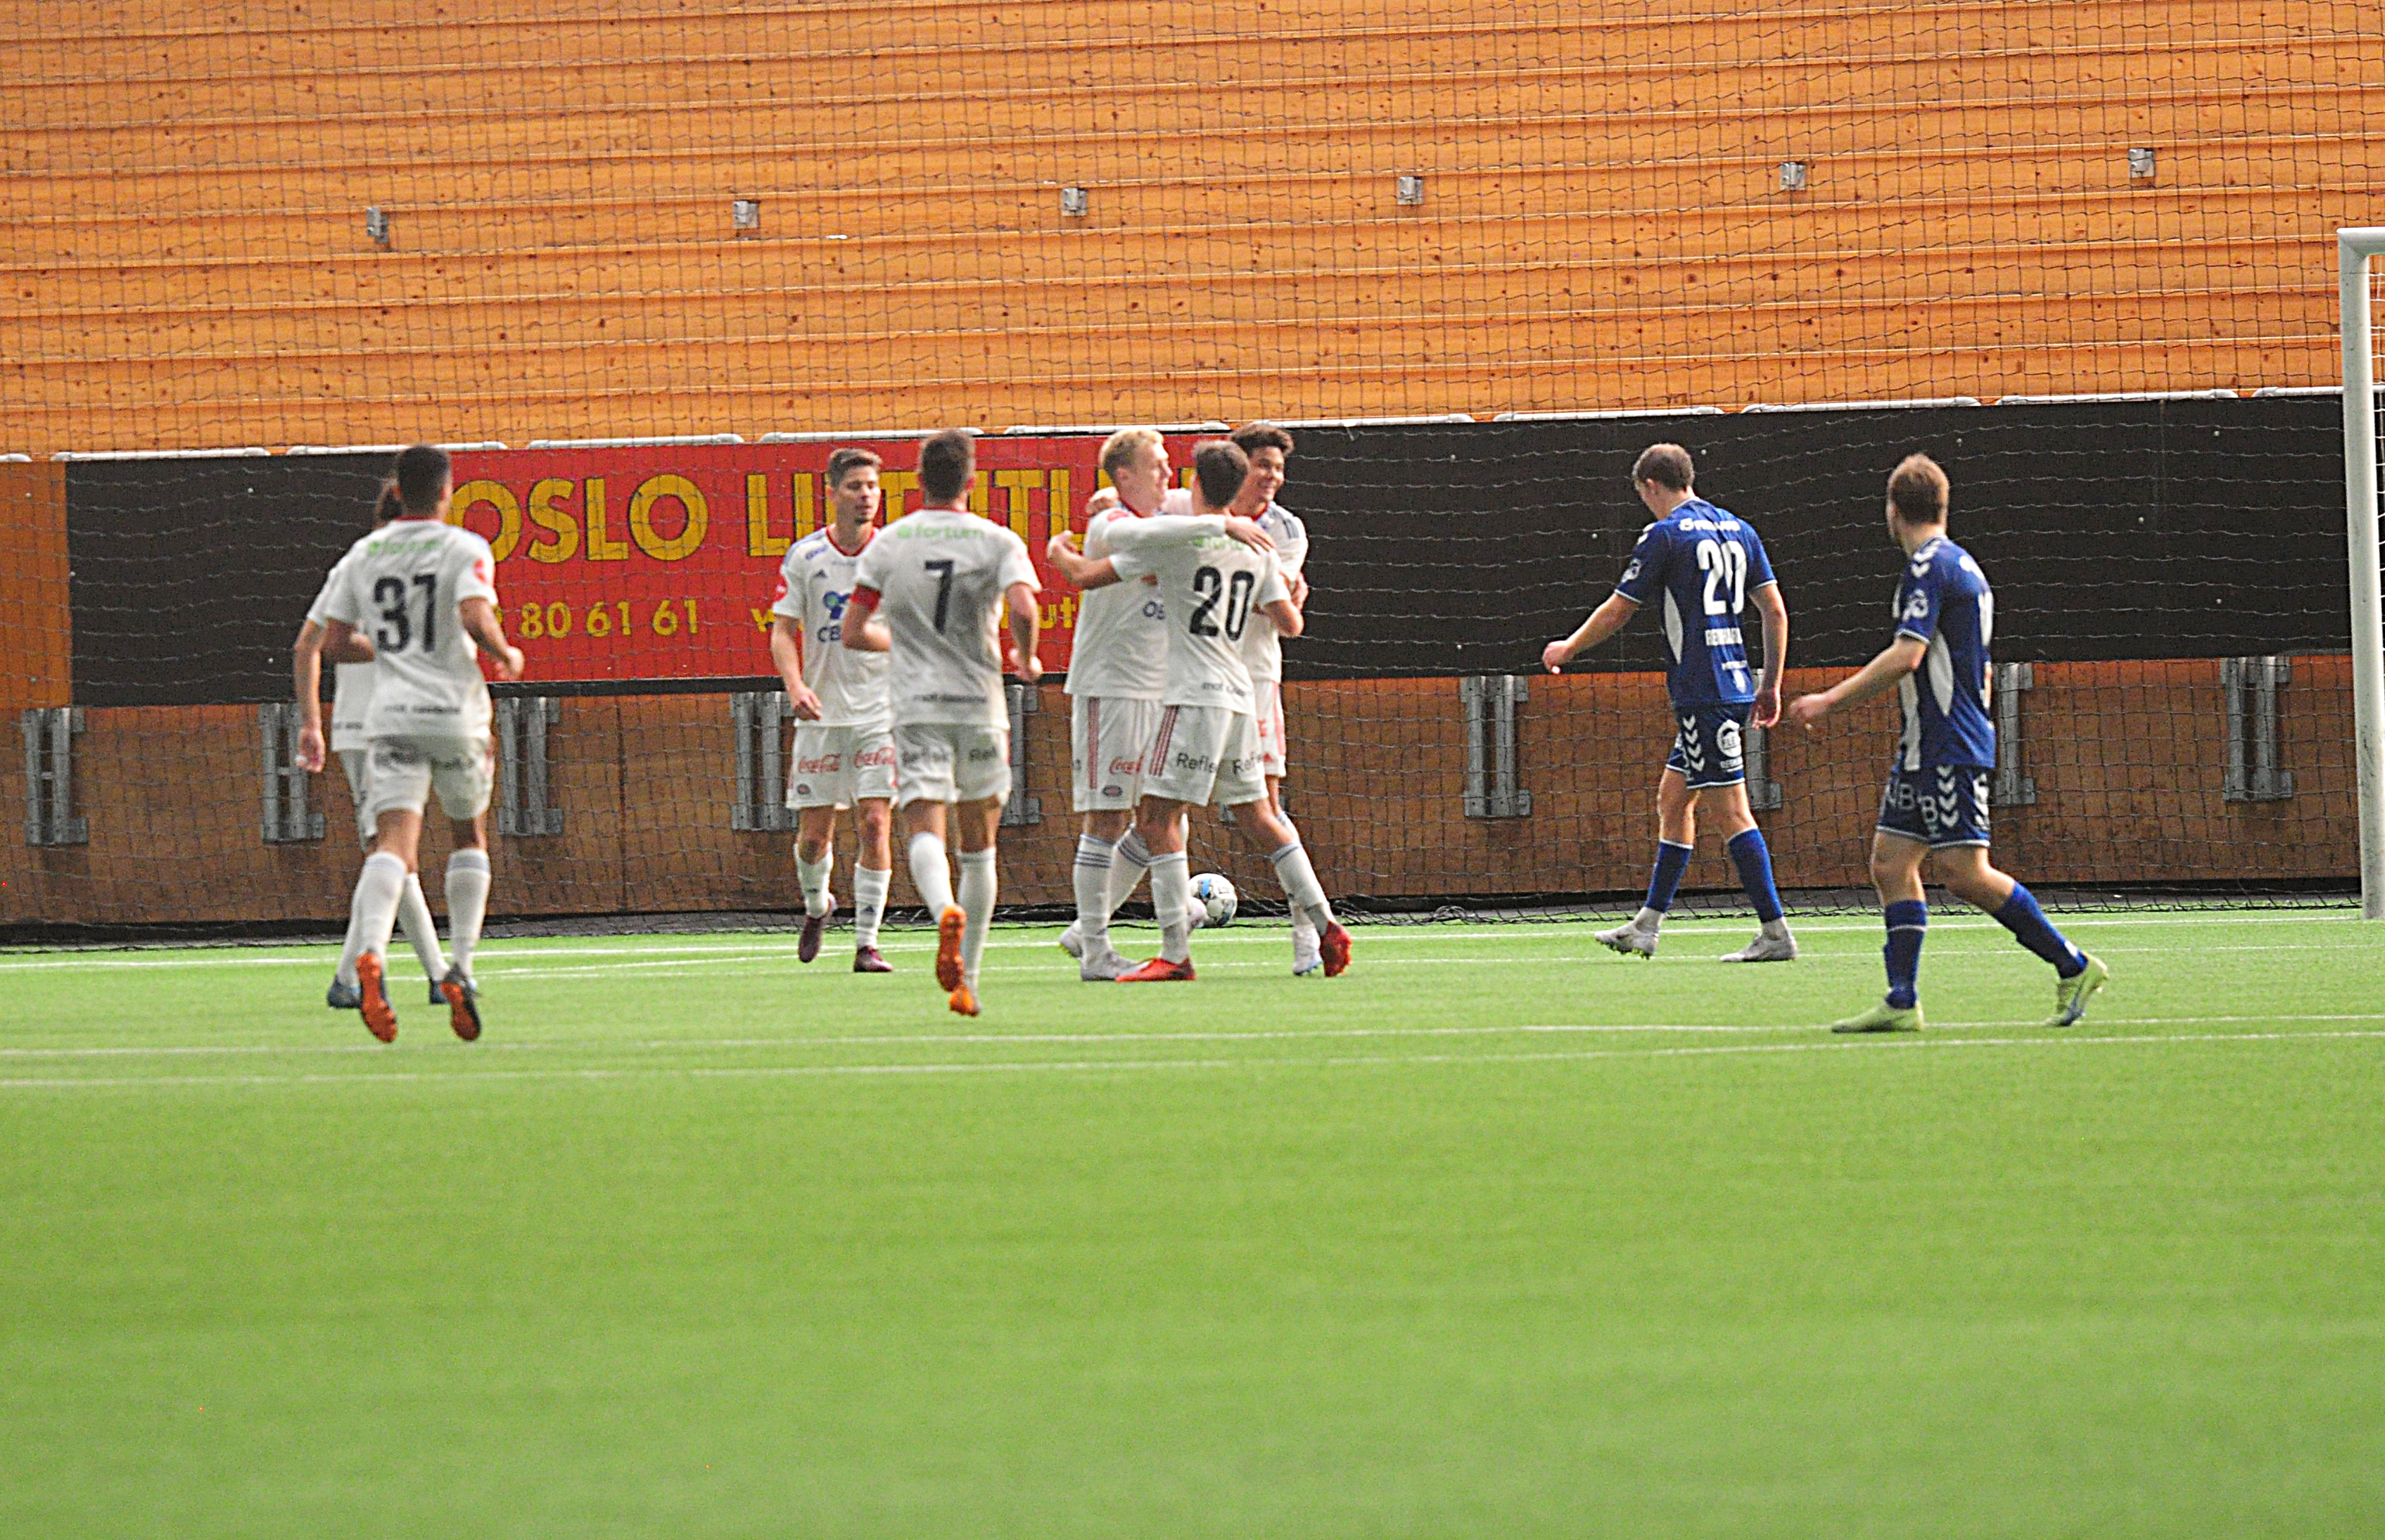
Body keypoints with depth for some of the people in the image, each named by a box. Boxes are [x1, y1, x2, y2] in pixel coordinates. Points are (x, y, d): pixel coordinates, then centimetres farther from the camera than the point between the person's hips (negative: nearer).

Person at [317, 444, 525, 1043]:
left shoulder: (366, 553, 10)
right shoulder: (464, 548, -3)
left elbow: (332, 643, 12)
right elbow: (476, 617, -20)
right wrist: (506, 655, 0)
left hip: (391, 716, 2)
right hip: (455, 713, -2)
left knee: (394, 842, -9)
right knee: (470, 837, 18)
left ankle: (372, 954, -36)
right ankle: (461, 967, 9)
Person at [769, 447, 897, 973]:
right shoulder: (803, 557, 0)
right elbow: (783, 630, 0)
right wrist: (796, 686, -16)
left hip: (881, 710, 0)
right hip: (822, 712, 0)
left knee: (875, 824, -10)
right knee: (814, 832, 4)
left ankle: (867, 943, -6)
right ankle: (816, 905, 36)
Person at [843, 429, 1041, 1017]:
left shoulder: (889, 543, 4)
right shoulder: (998, 542, 0)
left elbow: (854, 633, 3)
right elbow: (1023, 609, -17)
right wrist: (1027, 659, 4)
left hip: (916, 706, 0)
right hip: (980, 705, 0)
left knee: (924, 830, -11)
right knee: (979, 845, 13)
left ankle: (945, 909, -45)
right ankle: (967, 979, 16)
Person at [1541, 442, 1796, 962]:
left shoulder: (1665, 535, -8)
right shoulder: (1738, 531, 13)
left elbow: (1617, 611, -1)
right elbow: (1775, 611, 12)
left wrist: (1568, 648, 15)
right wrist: (1771, 685, 19)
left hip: (1702, 694, -8)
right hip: (1735, 683, 8)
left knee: (1731, 810, -8)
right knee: (1673, 800, 16)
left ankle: (1775, 932, -12)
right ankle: (1646, 927, 21)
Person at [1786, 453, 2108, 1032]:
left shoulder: (1929, 567, -13)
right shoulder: (1961, 567, 18)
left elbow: (1905, 657, -22)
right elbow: (1981, 673, 24)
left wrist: (1830, 700, -19)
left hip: (1949, 750, -10)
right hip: (1924, 749, 10)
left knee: (1964, 874, -12)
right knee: (1891, 861, 4)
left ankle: (2074, 967, -5)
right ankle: (1903, 1001, 0)